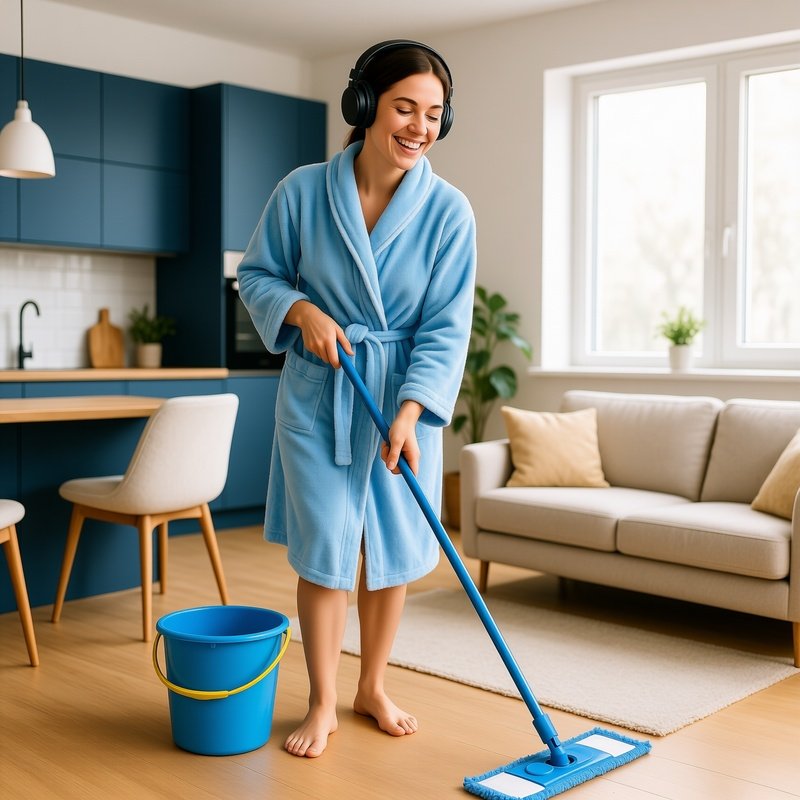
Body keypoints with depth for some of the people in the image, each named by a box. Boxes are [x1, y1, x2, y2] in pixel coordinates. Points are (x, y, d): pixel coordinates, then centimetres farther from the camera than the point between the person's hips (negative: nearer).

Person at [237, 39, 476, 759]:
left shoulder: (448, 211, -9)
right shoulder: (302, 192, -8)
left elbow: (446, 327, -11)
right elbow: (257, 274, 5)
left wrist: (409, 412, -23)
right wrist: (301, 310, -15)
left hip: (406, 400, 1)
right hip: (317, 396, -1)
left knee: (394, 550, 9)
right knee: (323, 551, 1)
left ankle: (373, 687, 31)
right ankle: (323, 704, 19)